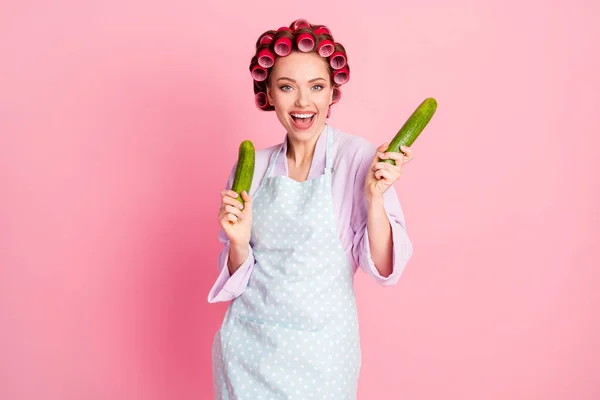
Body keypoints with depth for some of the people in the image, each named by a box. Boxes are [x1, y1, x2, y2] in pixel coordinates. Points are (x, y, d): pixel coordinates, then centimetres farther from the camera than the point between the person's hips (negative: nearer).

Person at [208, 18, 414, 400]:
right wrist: (239, 242, -15)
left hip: (320, 350, -2)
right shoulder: (252, 167, -1)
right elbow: (237, 276, 4)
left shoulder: (360, 158, -10)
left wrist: (375, 196, -26)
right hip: (248, 342, 3)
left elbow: (383, 267, -13)